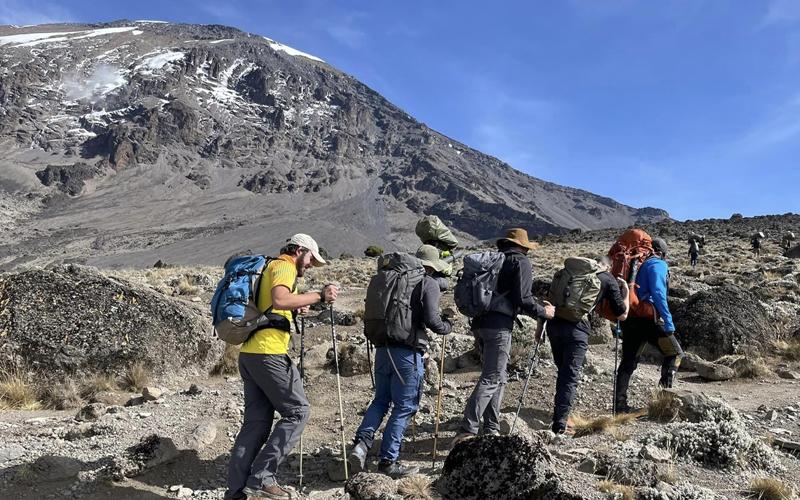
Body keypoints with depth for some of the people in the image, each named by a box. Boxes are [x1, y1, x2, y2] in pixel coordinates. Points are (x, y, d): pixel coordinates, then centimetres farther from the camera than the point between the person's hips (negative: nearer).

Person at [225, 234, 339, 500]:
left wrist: (294, 309, 18)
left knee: (257, 420, 9)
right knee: (298, 411, -2)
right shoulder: (284, 266, -5)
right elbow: (279, 300, -25)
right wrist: (319, 296, -20)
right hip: (269, 353, -10)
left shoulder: (269, 268, 25)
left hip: (249, 353, 10)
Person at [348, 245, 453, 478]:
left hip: (383, 349, 6)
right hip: (407, 353, -6)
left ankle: (362, 442, 2)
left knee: (381, 400, 19)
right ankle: (388, 460, 11)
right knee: (404, 407, 6)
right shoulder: (428, 284, -6)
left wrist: (439, 313, 25)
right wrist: (447, 326, 7)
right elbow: (431, 321, -14)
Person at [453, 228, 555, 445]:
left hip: (479, 323, 8)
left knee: (497, 378, 18)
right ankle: (467, 431, -11)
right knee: (491, 379, -6)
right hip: (499, 326, -8)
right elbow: (523, 298, -11)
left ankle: (491, 430, 19)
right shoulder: (521, 262, -2)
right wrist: (543, 312, 4)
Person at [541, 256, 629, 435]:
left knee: (563, 372, 20)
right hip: (577, 328, -4)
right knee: (571, 377, 3)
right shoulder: (609, 280, 12)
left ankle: (558, 415, 22)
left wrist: (540, 324, 17)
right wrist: (625, 290, 30)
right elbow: (622, 315, 19)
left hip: (554, 324, 4)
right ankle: (560, 425, 2)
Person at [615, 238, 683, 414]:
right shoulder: (658, 264, -2)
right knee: (675, 353, 8)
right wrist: (668, 322, -16)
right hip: (648, 319, -7)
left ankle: (620, 404, 10)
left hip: (628, 319, 7)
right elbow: (658, 293, -15)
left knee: (628, 362, 11)